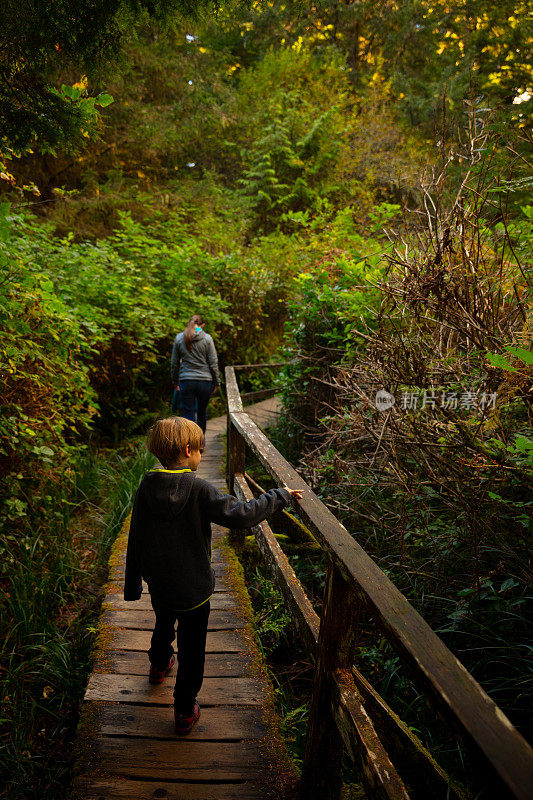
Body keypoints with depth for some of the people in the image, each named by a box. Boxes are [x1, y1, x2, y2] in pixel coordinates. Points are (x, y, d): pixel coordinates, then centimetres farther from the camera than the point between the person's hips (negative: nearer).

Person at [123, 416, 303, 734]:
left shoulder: (147, 487, -11)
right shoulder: (198, 489, -25)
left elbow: (136, 539, -3)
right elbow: (241, 514, -28)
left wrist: (132, 585, 9)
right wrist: (280, 496, -14)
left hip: (158, 585, 5)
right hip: (193, 588, -5)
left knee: (163, 625, 33)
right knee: (191, 649, 15)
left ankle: (159, 666, 60)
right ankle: (186, 711, 30)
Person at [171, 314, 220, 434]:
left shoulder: (179, 338, 1)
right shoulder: (207, 339, -4)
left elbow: (174, 363, 7)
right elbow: (213, 363, -4)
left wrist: (175, 381, 18)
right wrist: (216, 383, 5)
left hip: (186, 380, 0)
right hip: (205, 381, 0)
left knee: (188, 414, 3)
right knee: (202, 411, 18)